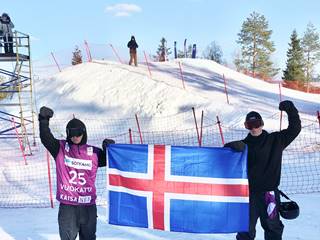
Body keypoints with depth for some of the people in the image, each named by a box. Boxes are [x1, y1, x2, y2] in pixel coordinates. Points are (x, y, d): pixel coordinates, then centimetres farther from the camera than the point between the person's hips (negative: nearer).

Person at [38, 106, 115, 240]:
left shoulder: (94, 153, 5)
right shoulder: (60, 149, 2)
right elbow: (45, 138, -8)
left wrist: (108, 149, -6)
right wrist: (44, 120, -17)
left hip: (88, 205, 2)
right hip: (67, 205, -2)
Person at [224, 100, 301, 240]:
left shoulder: (276, 140, 3)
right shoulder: (244, 145, 3)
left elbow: (295, 129, 5)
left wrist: (290, 110, -6)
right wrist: (233, 146, -23)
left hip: (269, 193, 0)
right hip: (249, 192, 0)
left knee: (273, 226, 14)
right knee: (246, 228, 7)